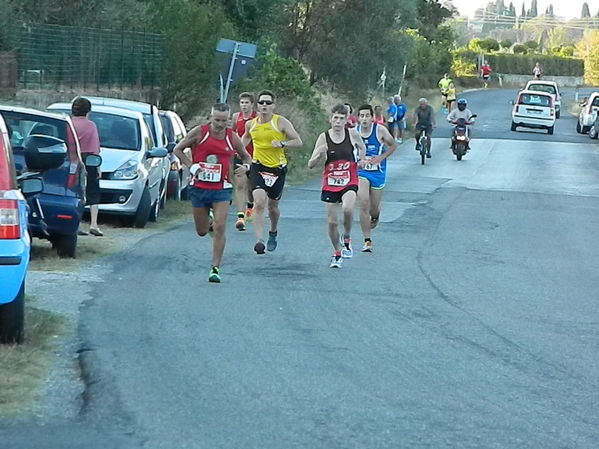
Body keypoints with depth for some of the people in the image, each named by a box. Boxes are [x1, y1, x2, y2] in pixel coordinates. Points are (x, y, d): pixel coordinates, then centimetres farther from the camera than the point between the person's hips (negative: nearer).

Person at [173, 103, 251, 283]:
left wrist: (245, 166, -7)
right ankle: (209, 223, 48)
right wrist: (191, 166, -11)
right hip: (199, 187, 0)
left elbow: (246, 156, 17)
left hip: (221, 189, 0)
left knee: (220, 227, -14)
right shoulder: (199, 133, -4)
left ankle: (215, 268, -9)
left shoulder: (232, 138, 1)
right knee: (201, 231, 10)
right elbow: (177, 149, 3)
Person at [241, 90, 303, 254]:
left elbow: (298, 142, -8)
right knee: (259, 203, -20)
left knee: (273, 206, 12)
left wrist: (282, 144, -23)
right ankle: (259, 240, -25)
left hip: (278, 168, -1)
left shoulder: (281, 122, -7)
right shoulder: (251, 124, 2)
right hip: (258, 167, 1)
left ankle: (273, 233, 42)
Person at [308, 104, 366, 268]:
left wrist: (361, 159, 6)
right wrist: (320, 154, -20)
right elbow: (310, 165, -3)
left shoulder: (352, 134, -2)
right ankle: (337, 254, 26)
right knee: (332, 222, 3)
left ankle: (346, 238, -2)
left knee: (347, 209, -30)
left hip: (349, 182, -1)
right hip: (330, 184, 1)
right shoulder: (324, 137, -4)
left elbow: (362, 147, 22)